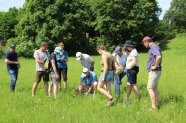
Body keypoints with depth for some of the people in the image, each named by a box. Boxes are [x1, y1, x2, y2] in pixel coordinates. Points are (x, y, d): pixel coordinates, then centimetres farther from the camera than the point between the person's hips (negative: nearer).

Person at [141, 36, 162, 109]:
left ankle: (154, 106, -9)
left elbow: (159, 57, -36)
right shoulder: (153, 47, 15)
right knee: (154, 88, 16)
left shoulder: (154, 47, -17)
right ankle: (156, 105, 23)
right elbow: (159, 56, 35)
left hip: (154, 71, -10)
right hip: (154, 72, 10)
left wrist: (155, 66, -24)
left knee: (150, 88, -9)